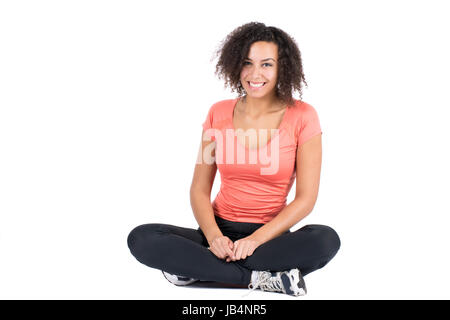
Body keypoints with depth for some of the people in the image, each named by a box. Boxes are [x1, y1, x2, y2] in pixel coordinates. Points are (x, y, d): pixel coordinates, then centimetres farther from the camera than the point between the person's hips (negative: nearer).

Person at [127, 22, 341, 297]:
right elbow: (199, 189, 2)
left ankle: (194, 267, -23)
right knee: (141, 238, -22)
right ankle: (259, 278, -22)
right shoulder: (219, 113, 2)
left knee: (326, 240, -33)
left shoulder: (302, 116, -5)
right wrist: (213, 236, -17)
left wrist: (256, 239, -19)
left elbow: (306, 198, -7)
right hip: (221, 230, 2)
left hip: (270, 235, -1)